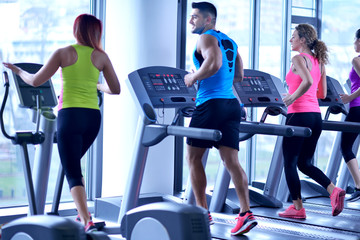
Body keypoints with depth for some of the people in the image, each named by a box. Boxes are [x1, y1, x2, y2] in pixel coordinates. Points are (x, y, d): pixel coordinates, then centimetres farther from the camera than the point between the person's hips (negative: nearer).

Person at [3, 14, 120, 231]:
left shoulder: (63, 53, 0)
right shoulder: (101, 56, 6)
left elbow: (35, 81, 0)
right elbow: (115, 89, 9)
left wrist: (18, 70, 19)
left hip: (69, 115, -4)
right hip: (93, 117, 4)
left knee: (73, 173, -2)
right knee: (74, 163, 27)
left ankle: (87, 221, -17)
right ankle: (83, 212, 26)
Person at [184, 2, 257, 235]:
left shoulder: (207, 38, -6)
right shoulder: (230, 42, 20)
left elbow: (214, 63, -24)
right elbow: (239, 75, 23)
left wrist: (193, 77, -11)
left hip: (211, 103, -8)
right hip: (231, 104, 8)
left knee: (193, 157, 7)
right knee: (231, 160, 2)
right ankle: (246, 213, -8)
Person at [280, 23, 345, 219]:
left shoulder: (298, 59, -10)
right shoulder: (319, 61, 14)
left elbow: (308, 81, -28)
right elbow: (322, 94, 16)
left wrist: (292, 97, -16)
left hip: (299, 114, -8)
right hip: (315, 115, 8)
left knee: (290, 163, 4)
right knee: (304, 163, 16)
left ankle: (297, 208, 8)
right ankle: (334, 191, -2)